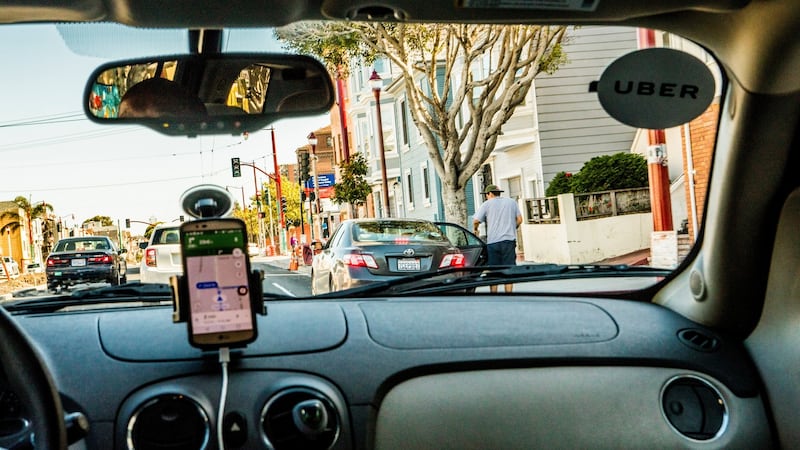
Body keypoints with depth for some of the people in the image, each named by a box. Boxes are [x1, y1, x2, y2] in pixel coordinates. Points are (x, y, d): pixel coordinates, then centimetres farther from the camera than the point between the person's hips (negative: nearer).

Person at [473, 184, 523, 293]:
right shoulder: (512, 202, 12)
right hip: (509, 240, 2)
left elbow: (476, 220, -3)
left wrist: (476, 229, 17)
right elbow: (519, 219, 8)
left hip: (492, 241, -1)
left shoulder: (487, 204, 3)